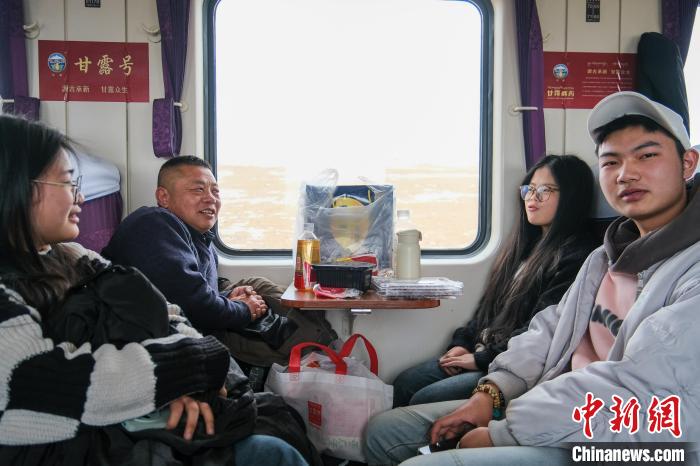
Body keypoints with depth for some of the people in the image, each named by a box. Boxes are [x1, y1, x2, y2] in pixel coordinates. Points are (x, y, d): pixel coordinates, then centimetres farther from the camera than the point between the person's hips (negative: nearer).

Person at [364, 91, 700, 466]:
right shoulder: (607, 256, 14)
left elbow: (635, 390, -23)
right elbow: (550, 330, 14)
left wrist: (499, 434, -16)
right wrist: (489, 392, -4)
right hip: (561, 414, 8)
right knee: (384, 431, 7)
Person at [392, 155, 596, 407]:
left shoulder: (573, 256, -12)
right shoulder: (528, 243, 17)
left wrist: (482, 359, -13)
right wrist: (461, 344, 5)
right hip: (481, 351, 8)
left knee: (423, 400, -20)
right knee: (403, 384, -4)